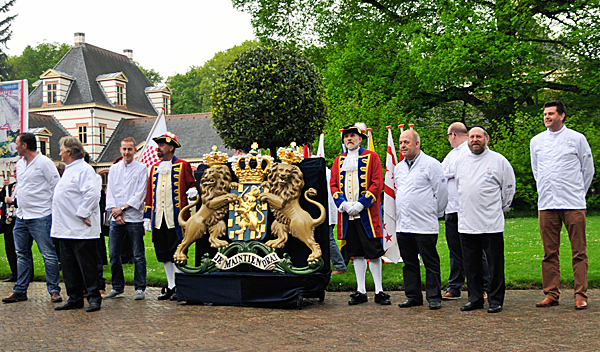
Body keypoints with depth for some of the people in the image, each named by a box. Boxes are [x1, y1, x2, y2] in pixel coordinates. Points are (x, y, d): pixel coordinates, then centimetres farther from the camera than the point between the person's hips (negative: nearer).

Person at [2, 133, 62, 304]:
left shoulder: (44, 162, -9)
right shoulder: (20, 163, 15)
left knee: (48, 255, -4)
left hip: (40, 217, -8)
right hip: (21, 216, 8)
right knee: (22, 255, 13)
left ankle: (54, 290, 3)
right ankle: (20, 290, 21)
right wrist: (14, 198, 14)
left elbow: (57, 186, -9)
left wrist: (52, 207, -9)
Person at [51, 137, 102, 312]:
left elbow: (92, 194, -23)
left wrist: (82, 214, -21)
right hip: (65, 229, 10)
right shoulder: (68, 170, 20)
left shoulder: (84, 169, -11)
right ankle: (74, 299, 20)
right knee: (69, 267, 12)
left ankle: (94, 299, 4)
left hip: (81, 230, -10)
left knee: (87, 265, -3)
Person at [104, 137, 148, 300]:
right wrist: (115, 212, -5)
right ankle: (117, 287, 20)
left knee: (138, 255, 1)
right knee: (113, 254, 7)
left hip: (134, 217, -4)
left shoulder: (141, 169, 0)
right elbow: (110, 192, 8)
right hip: (116, 219, 4)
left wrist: (122, 208, -11)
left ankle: (140, 288, 9)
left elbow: (140, 194, -6)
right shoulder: (114, 169, 12)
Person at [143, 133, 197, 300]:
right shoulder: (154, 168, 17)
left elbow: (192, 184, 3)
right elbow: (150, 194, 18)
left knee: (176, 254, -5)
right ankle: (170, 286, 19)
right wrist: (147, 216, 14)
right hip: (158, 219, 6)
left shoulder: (183, 166, 1)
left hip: (175, 218, -6)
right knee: (163, 254, 9)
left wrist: (193, 190, -21)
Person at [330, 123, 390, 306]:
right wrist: (343, 203, -8)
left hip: (367, 213, -4)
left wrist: (361, 203, -15)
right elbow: (333, 185, 11)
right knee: (356, 253, 8)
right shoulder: (339, 160, 15)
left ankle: (379, 291, 6)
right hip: (346, 214, 4)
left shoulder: (371, 157, 3)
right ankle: (361, 291, 15)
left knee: (373, 252, -3)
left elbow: (377, 183, -5)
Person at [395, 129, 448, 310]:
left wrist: (435, 213, 3)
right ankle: (413, 296, 19)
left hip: (425, 225, -6)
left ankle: (434, 297, 9)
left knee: (431, 263, 0)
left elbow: (442, 190, -3)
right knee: (409, 262, 11)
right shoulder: (398, 168, 15)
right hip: (403, 224, 6)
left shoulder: (431, 164, -6)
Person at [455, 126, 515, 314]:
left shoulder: (499, 160, 0)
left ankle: (496, 301, 11)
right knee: (471, 265, 10)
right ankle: (475, 299, 20)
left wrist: (501, 208, 8)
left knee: (495, 265, 1)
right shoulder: (461, 162, 12)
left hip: (491, 223, -4)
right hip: (466, 223, 4)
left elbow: (509, 188, 6)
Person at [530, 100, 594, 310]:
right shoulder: (536, 141, 11)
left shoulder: (577, 138, 3)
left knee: (579, 252, -1)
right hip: (546, 205, 3)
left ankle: (580, 295, 5)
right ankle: (551, 294, 11)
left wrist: (577, 193, 12)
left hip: (573, 205, -3)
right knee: (550, 253, 5)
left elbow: (588, 169, 10)